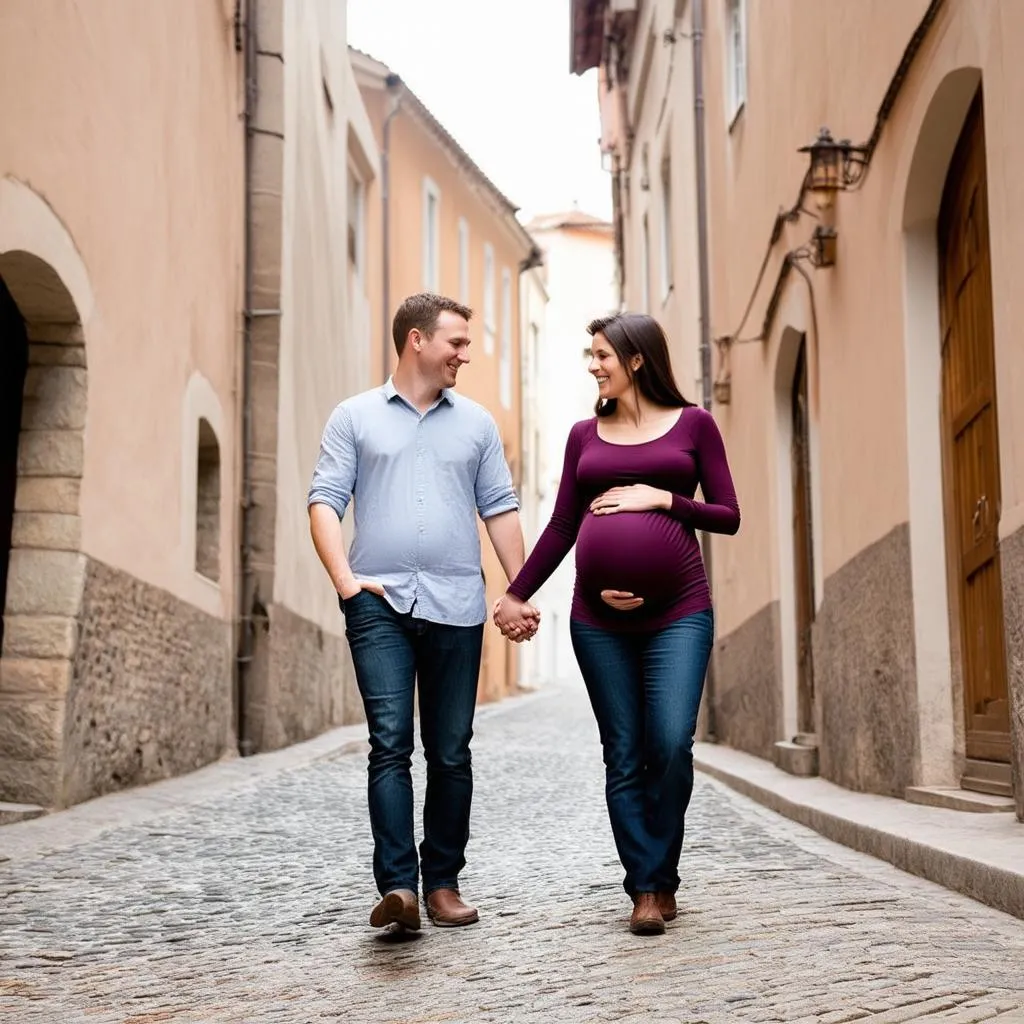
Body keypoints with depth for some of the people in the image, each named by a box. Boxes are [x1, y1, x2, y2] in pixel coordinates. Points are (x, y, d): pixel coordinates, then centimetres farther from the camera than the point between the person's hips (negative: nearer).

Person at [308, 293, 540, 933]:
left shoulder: (476, 423, 14)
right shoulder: (355, 418, 8)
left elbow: (500, 511, 13)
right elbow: (325, 502, 2)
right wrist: (344, 579, -11)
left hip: (456, 607, 3)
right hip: (379, 604, -2)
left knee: (451, 753, 5)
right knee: (391, 743, -13)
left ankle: (442, 883, 14)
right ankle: (397, 886, -17)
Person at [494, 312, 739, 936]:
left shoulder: (693, 424, 6)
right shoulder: (586, 436, 13)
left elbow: (729, 516, 4)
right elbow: (562, 527, 13)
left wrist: (663, 499, -9)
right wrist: (516, 595, 7)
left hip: (678, 609, -2)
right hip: (600, 616, 2)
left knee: (671, 745, -14)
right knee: (625, 756, 0)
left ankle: (661, 875, 5)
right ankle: (647, 889, 8)